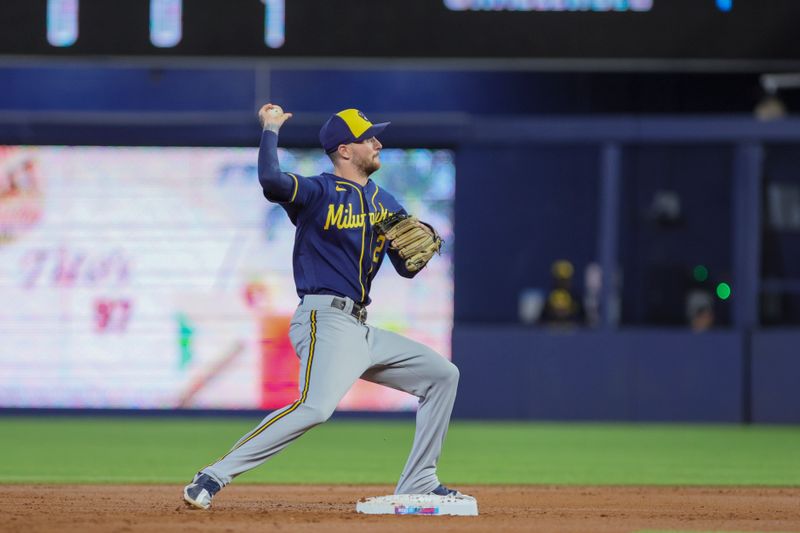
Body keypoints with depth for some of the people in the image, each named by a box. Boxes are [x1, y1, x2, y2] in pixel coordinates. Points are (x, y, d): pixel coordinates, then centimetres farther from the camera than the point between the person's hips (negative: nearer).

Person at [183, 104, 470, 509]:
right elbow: (271, 179, -27)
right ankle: (213, 477, -30)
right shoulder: (318, 192, -6)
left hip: (362, 331, 9)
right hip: (326, 320, -9)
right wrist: (271, 129, -11)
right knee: (316, 407, -31)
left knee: (441, 374, 12)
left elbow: (407, 269, 18)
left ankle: (418, 484, 14)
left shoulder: (386, 205, 18)